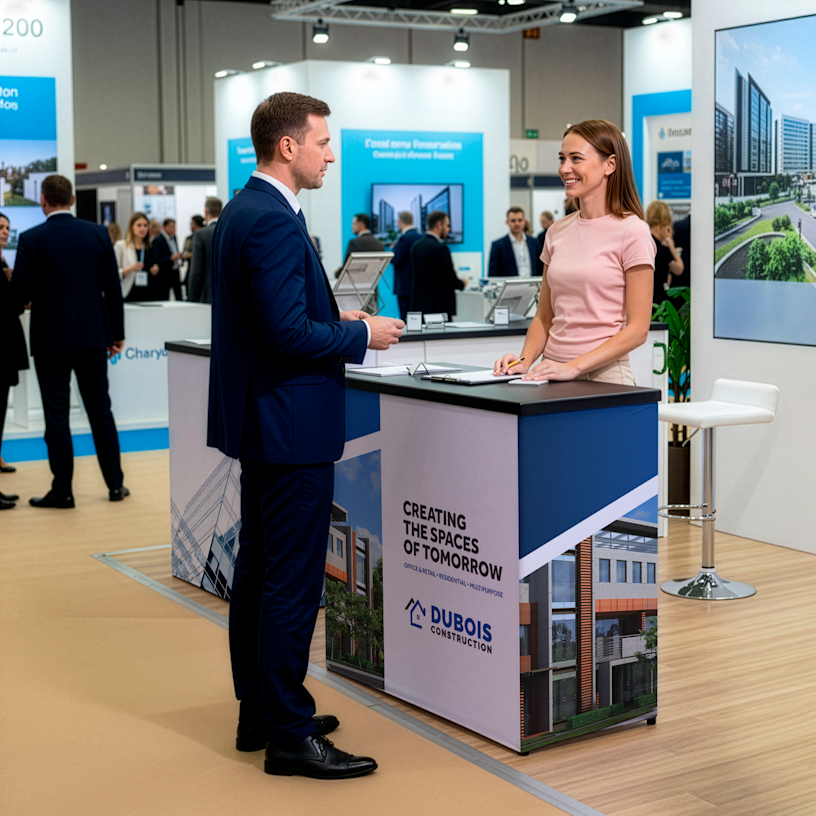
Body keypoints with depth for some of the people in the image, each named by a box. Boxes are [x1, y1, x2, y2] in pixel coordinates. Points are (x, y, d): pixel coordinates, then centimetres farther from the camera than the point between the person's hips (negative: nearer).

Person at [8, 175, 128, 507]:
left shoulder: (31, 239, -9)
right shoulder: (98, 233, 0)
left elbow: (19, 295, -10)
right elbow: (112, 288, 2)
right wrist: (117, 333, 10)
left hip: (51, 339, -3)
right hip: (93, 335, 3)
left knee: (57, 414, 3)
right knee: (100, 409, 11)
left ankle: (62, 491, 7)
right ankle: (116, 484, 14)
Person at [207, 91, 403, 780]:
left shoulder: (243, 211, 13)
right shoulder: (275, 223, -19)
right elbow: (291, 335, -24)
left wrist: (337, 320, 13)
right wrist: (363, 335, -11)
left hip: (259, 425, 11)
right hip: (291, 428, -11)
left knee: (259, 571, 16)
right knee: (294, 581, -4)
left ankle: (259, 714, 27)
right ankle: (290, 735, 4)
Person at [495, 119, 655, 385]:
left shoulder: (631, 231, -4)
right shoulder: (557, 232, 12)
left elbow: (637, 329, -7)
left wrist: (574, 366, -16)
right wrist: (525, 359, -1)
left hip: (604, 376, -4)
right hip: (553, 378, 4)